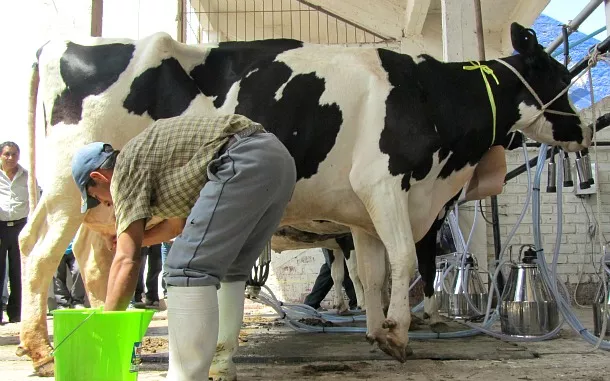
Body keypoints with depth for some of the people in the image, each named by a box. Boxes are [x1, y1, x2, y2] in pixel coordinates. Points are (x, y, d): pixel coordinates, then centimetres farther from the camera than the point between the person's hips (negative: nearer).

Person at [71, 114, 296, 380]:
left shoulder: (126, 167, 6)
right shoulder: (150, 154, 31)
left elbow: (127, 260, -1)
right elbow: (176, 224, 45)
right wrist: (134, 238, 59)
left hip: (245, 160, -10)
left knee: (189, 270, -10)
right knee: (228, 269, 20)